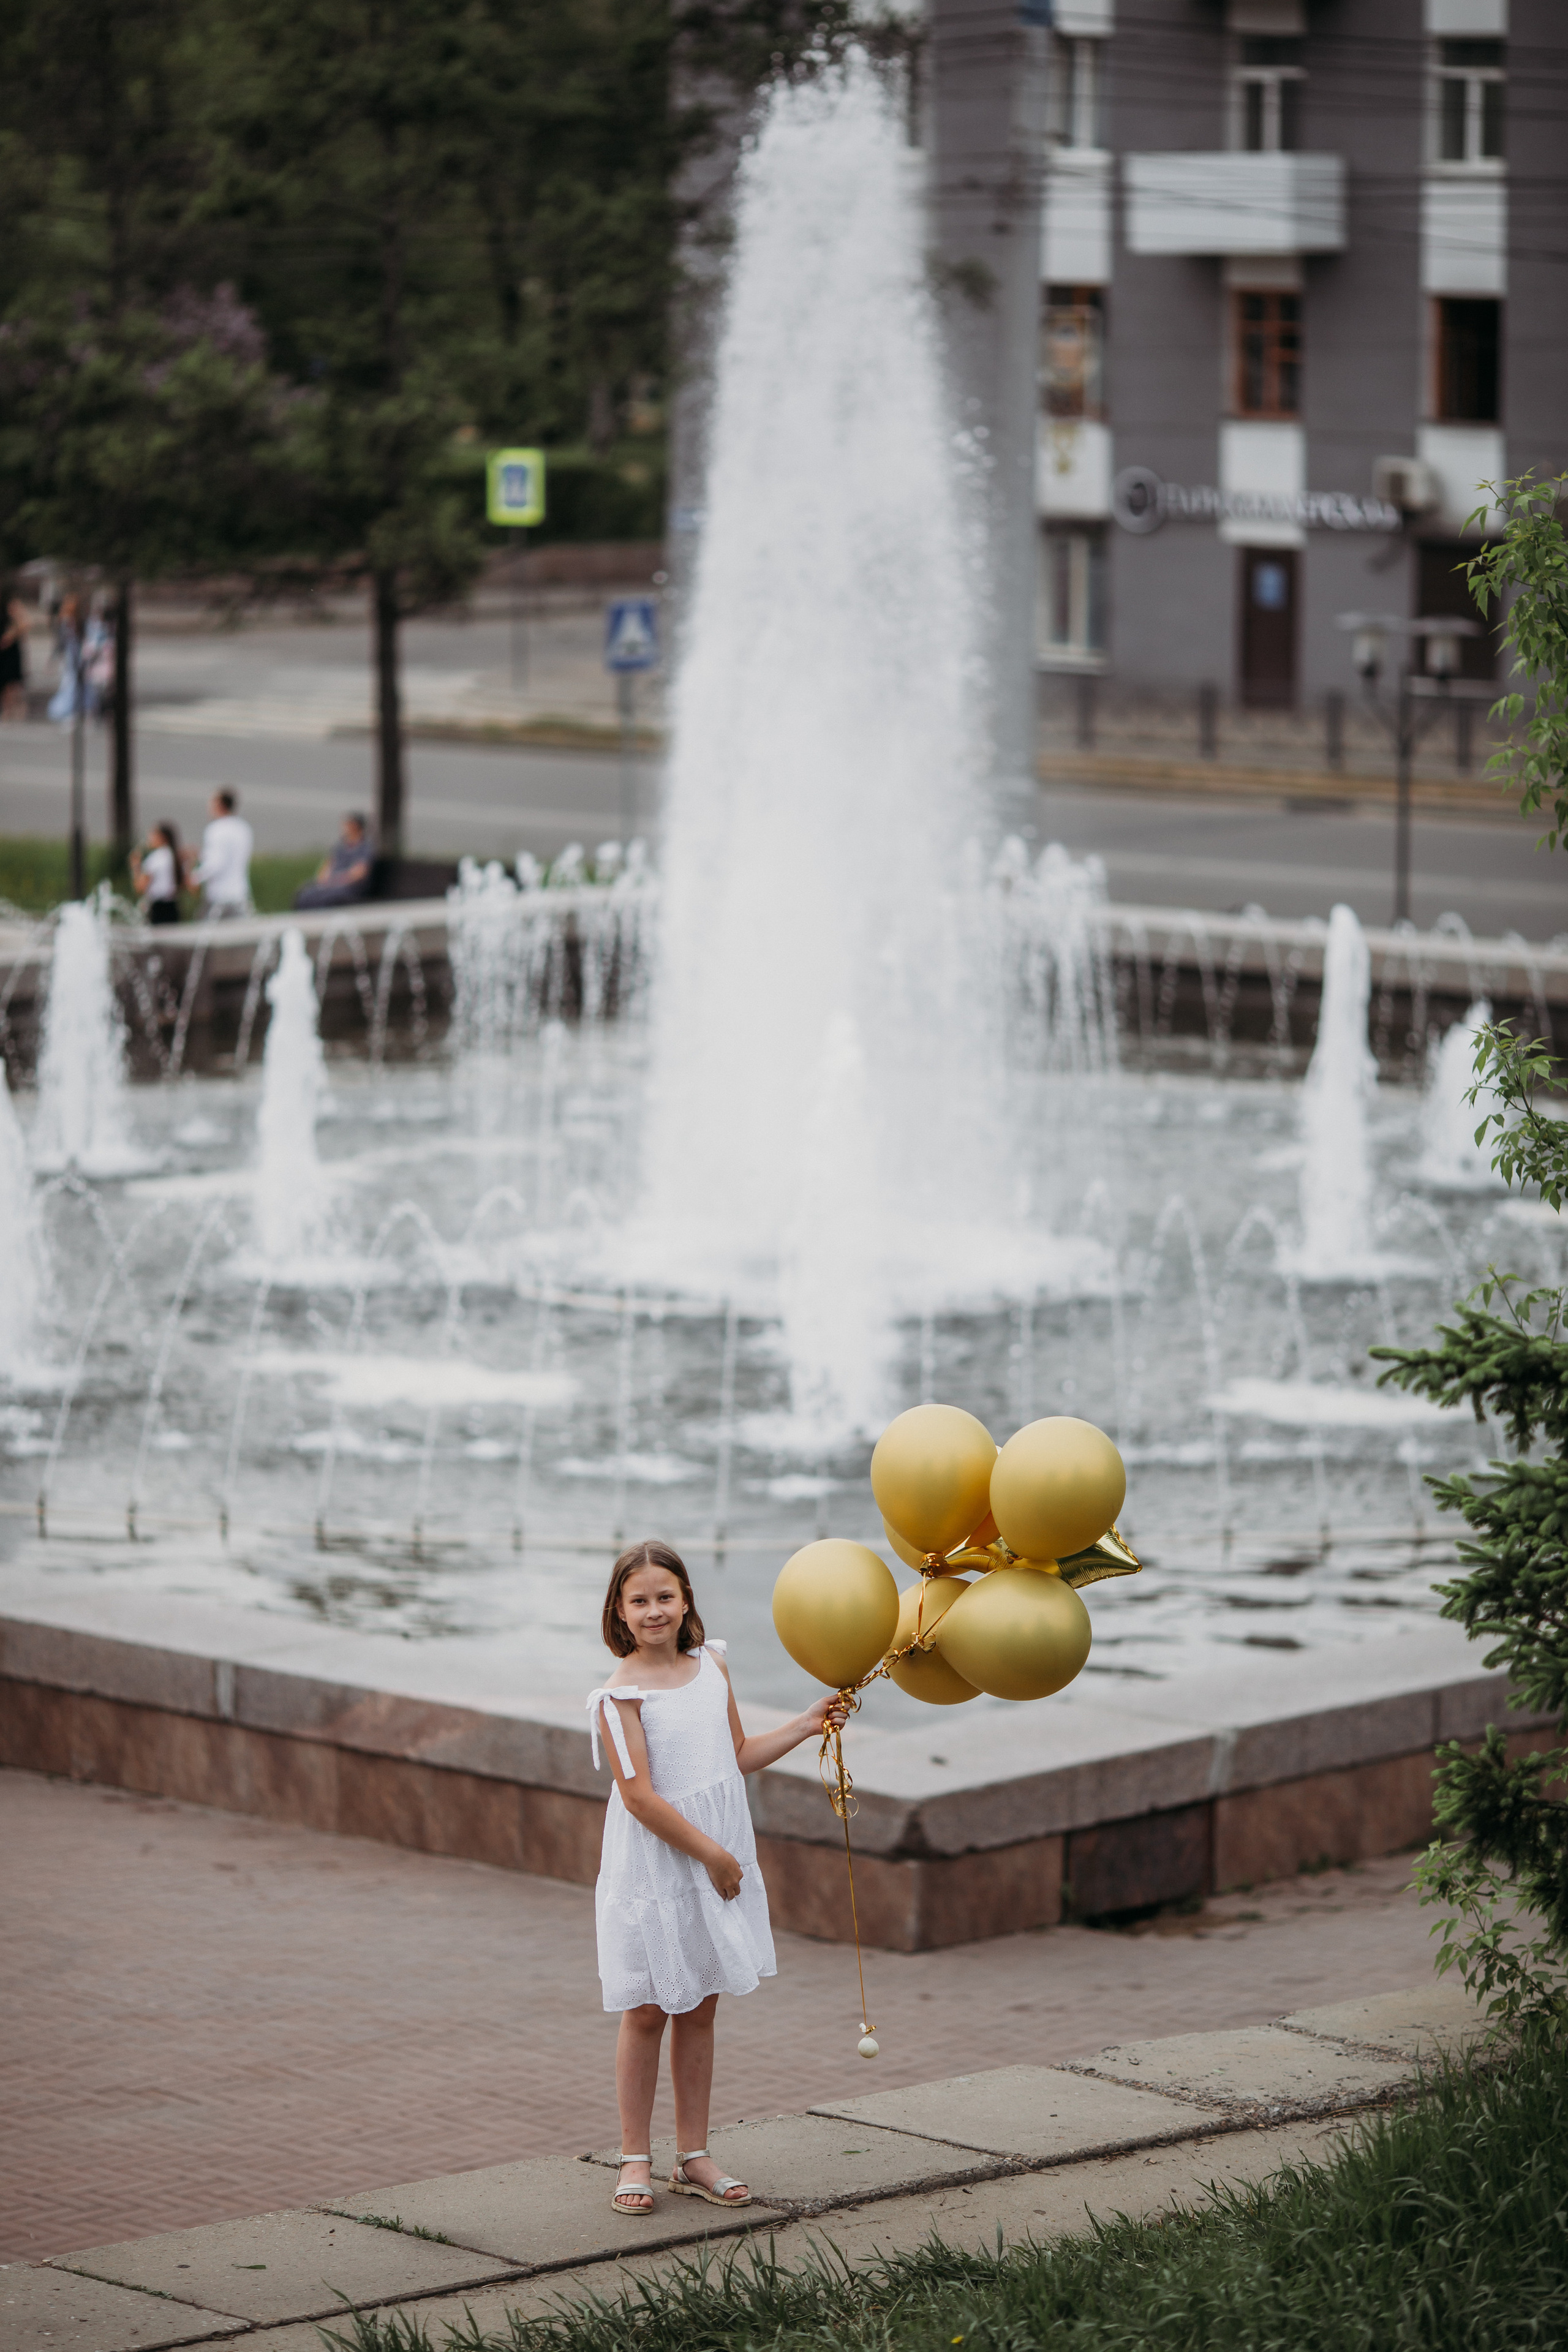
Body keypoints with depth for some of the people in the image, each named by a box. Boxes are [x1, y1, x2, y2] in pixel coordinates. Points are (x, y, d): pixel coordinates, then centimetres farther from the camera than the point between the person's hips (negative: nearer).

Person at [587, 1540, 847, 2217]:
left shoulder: (711, 1666, 6)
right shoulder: (620, 1694, -14)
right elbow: (640, 1796, -18)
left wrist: (805, 1726, 12)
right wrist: (711, 1854, -16)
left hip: (718, 1864, 6)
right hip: (654, 1864, -6)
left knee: (699, 2009, 11)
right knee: (647, 2013, 2)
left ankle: (694, 2156, 18)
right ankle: (636, 2159, 11)